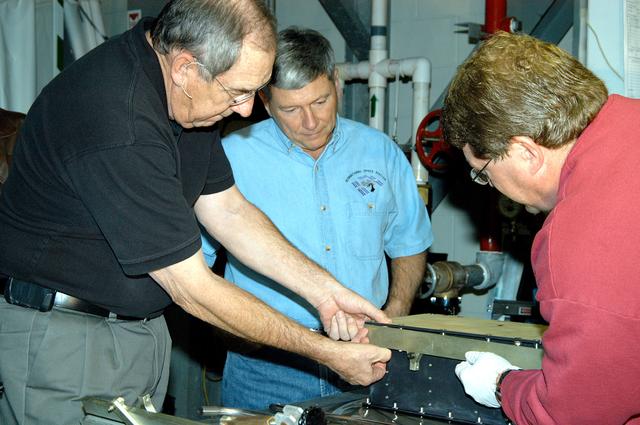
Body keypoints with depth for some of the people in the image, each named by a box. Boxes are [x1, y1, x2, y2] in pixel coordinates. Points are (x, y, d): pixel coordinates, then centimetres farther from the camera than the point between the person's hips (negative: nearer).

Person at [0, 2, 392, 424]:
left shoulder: (187, 94, -1)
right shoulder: (119, 127, -30)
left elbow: (227, 208, 7)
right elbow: (192, 289, -25)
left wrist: (325, 290, -1)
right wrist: (327, 354, -18)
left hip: (145, 325, 8)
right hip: (59, 337, -8)